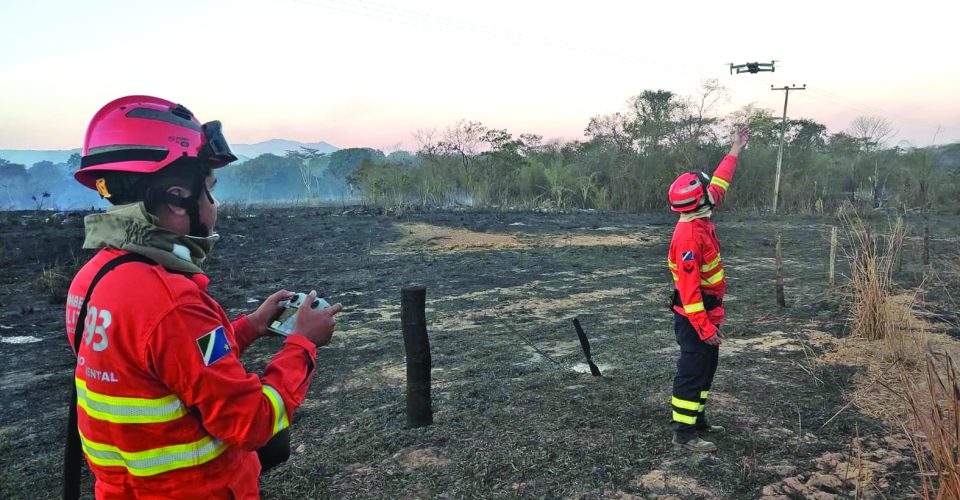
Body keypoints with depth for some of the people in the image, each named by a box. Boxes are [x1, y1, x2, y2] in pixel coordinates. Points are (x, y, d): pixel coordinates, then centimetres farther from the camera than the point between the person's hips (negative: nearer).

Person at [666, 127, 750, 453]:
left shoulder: (700, 220, 4)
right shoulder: (689, 236, -26)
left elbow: (719, 183, 21)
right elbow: (689, 289, -28)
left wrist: (734, 152, 25)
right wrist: (705, 328, -27)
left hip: (706, 314, 10)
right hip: (695, 317, -10)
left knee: (706, 368, 18)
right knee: (692, 372, -3)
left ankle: (696, 419, 31)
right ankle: (684, 433, 6)